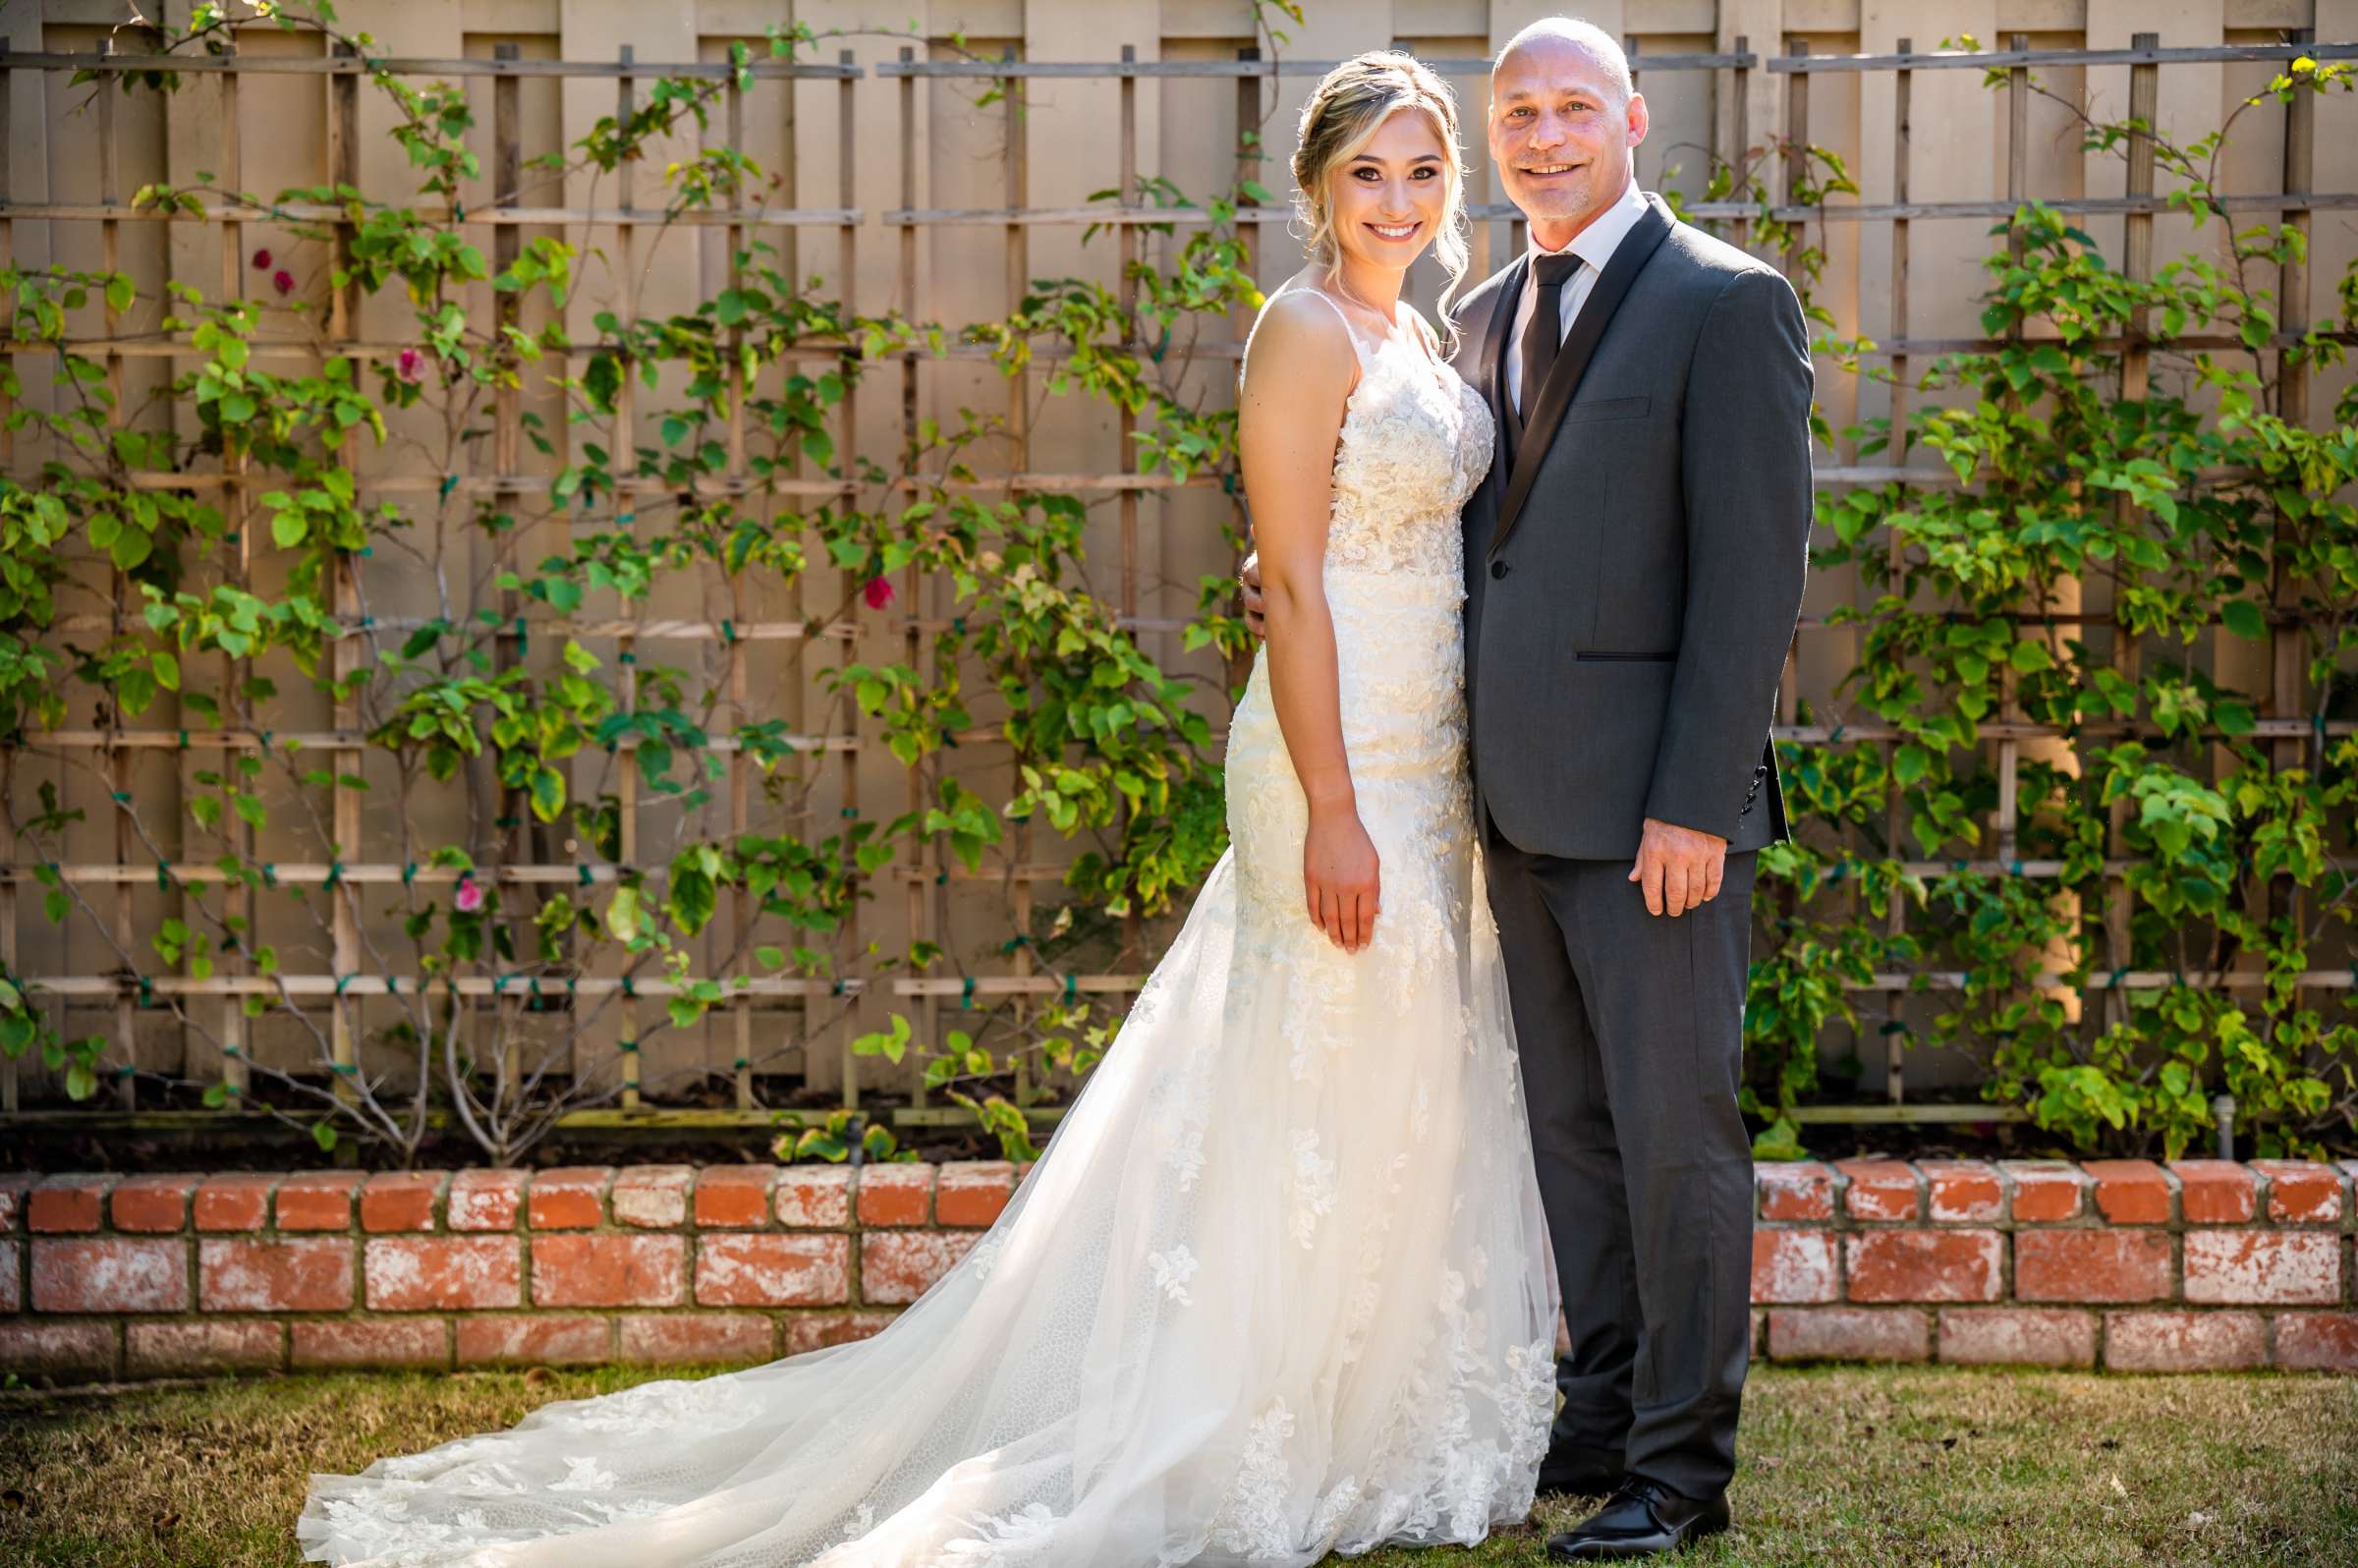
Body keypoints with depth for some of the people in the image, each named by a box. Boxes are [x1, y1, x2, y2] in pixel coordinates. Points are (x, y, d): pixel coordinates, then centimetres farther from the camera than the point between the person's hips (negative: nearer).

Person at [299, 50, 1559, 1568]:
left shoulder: (1421, 335, 14)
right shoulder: (1303, 334, -12)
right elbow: (1293, 586, -18)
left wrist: (1461, 790, 15)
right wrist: (1332, 811, -21)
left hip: (1432, 762, 9)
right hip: (1337, 764, -9)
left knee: (1418, 1093, 13)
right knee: (1327, 1102, -3)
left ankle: (1379, 1427, 24)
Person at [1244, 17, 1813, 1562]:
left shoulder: (1727, 304, -7)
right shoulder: (1491, 315, 16)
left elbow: (1755, 562, -13)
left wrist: (1694, 803, -18)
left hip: (1657, 802, -7)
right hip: (1525, 800, 7)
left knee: (1675, 1129, -1)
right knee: (1573, 1127, 13)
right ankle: (1602, 1420, 24)